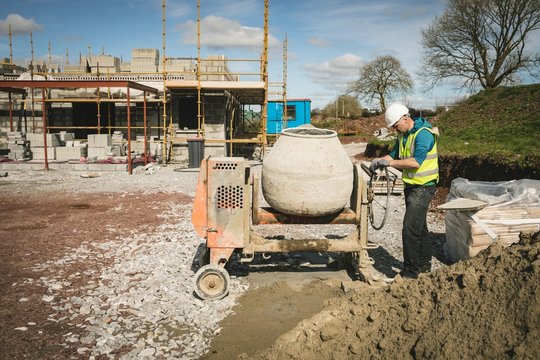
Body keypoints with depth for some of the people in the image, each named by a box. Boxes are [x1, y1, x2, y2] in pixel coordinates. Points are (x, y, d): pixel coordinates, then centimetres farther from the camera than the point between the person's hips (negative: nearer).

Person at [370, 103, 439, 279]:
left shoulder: (423, 134, -19)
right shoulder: (403, 135, 10)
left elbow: (416, 162, -29)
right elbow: (394, 154, 15)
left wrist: (390, 162, -27)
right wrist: (380, 160, -5)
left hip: (423, 187, -10)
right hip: (411, 185, 10)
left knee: (410, 229, -12)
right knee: (420, 227, 19)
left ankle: (410, 272, -3)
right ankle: (424, 264, 34)